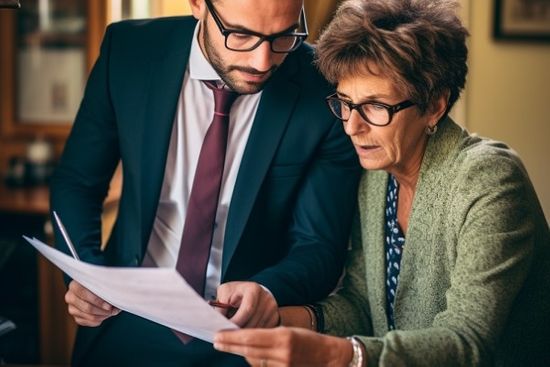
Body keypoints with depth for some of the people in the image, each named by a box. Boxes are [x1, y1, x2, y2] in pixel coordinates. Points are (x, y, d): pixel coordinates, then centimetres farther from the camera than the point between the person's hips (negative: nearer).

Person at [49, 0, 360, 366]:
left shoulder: (326, 91, -13)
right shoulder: (130, 50, -7)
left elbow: (320, 245, -9)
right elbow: (77, 181, 4)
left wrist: (268, 293, -31)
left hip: (248, 332, -1)